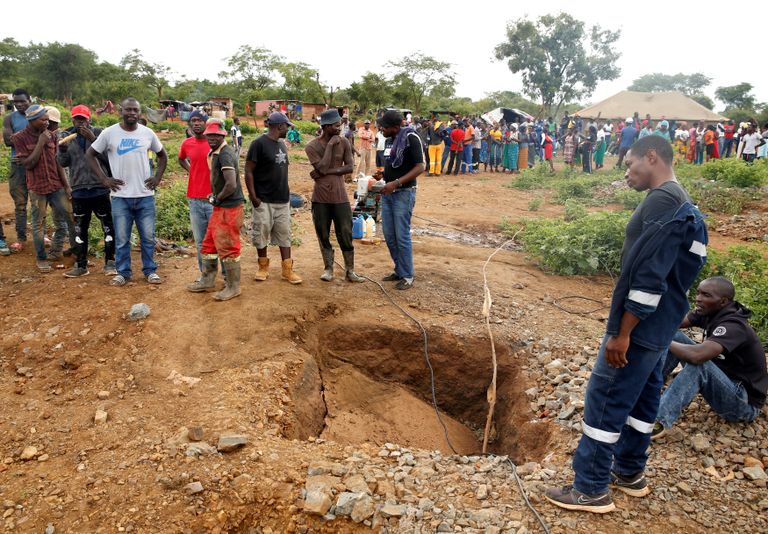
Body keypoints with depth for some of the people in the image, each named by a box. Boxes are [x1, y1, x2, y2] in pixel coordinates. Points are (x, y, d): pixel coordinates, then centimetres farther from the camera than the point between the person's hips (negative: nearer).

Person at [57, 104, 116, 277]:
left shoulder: (98, 133, -2)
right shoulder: (66, 136, 6)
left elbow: (107, 156, -13)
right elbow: (62, 162, 3)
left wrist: (93, 139, -22)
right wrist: (63, 150, -16)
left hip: (100, 188, -3)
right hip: (78, 190, 3)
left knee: (108, 226, 3)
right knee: (79, 229, 10)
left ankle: (110, 263, 15)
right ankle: (81, 265, 20)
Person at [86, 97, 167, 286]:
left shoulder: (148, 133, 3)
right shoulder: (109, 133, -3)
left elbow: (162, 155, 17)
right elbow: (90, 154, 6)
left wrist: (158, 177, 6)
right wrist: (104, 178, -2)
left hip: (145, 195, 1)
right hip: (120, 196, -1)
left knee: (148, 237, 8)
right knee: (121, 239, 6)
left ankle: (150, 270, 20)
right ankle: (123, 272, 20)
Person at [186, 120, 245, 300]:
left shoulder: (225, 155, -19)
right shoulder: (216, 152, 11)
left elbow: (231, 185, -29)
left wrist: (217, 198, -14)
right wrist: (215, 196, 10)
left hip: (229, 208, -10)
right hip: (220, 207, 10)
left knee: (227, 247, -1)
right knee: (210, 243, 18)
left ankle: (233, 287, 12)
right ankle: (208, 280, 31)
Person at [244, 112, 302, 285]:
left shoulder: (282, 144, 12)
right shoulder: (259, 144, -11)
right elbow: (248, 171, -12)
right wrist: (253, 196, -16)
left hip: (283, 199, 6)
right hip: (264, 200, -6)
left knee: (284, 234, 7)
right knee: (261, 233, 4)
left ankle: (287, 270, 12)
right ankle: (263, 267, 20)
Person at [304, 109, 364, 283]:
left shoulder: (344, 143, 1)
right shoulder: (312, 146, -5)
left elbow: (350, 167, -7)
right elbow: (322, 168, -16)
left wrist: (328, 172, -15)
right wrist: (330, 145, -15)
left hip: (340, 196, 1)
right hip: (320, 197, 0)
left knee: (345, 234, 1)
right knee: (323, 235, 8)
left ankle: (350, 271, 12)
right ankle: (328, 268, 22)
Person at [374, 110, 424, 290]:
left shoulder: (411, 138, -14)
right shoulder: (390, 140, 10)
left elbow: (420, 167, -19)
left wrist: (396, 183, -25)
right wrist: (383, 175, 4)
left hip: (403, 193, -8)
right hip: (387, 193, 8)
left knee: (402, 237, -4)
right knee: (389, 236, 11)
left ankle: (407, 277, 7)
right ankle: (399, 270, 25)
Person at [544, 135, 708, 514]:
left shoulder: (661, 200, -19)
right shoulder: (682, 204, 14)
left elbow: (649, 275, -26)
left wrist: (621, 332, -22)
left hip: (640, 326, -10)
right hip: (659, 326, 10)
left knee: (604, 401, -2)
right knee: (641, 397, 18)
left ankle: (590, 489, 8)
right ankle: (629, 473, 32)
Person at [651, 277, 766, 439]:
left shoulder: (733, 326, -29)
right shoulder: (710, 311, -3)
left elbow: (697, 355, -44)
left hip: (744, 402, -8)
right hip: (723, 383, 9)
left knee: (699, 364, -36)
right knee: (675, 337, -4)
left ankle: (659, 421, -38)